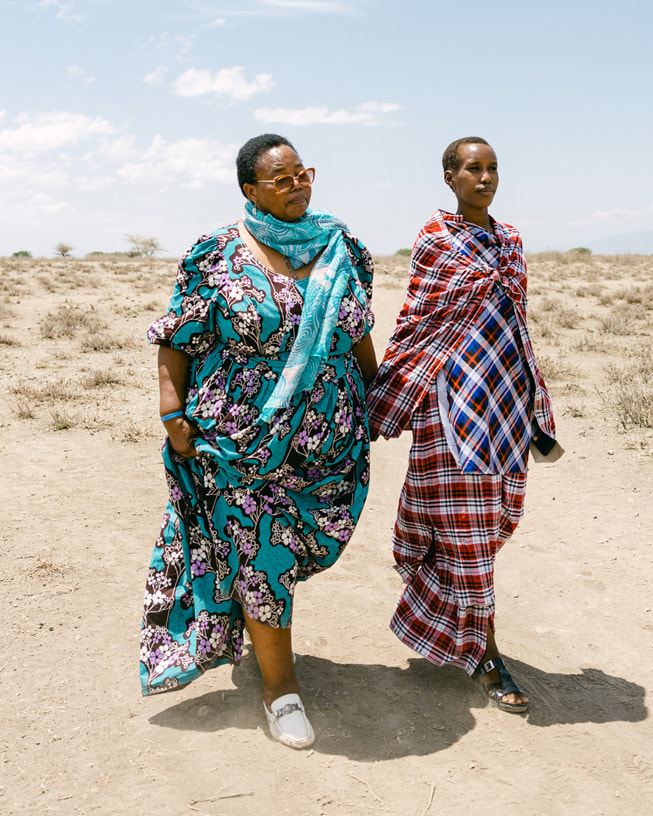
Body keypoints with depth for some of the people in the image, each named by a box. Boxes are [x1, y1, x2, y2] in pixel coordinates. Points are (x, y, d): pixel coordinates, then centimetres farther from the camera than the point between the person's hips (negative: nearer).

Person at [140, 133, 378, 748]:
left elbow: (358, 334, 14)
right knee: (261, 553, 1)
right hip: (244, 437, -4)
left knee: (299, 542, 14)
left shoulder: (342, 249, 5)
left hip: (327, 437, 4)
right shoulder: (217, 256, -7)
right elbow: (176, 341, -4)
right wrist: (173, 416, -10)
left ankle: (254, 627, 46)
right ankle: (279, 686, 19)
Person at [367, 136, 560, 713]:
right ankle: (485, 654, 9)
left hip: (506, 398, 6)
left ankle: (432, 616, 30)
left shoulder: (510, 240, 14)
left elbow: (516, 325, 18)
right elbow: (416, 324, -2)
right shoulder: (434, 241, -3)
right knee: (464, 525, -3)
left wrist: (536, 412, 17)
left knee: (488, 517, 11)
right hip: (455, 397, -6)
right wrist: (382, 405, -3)